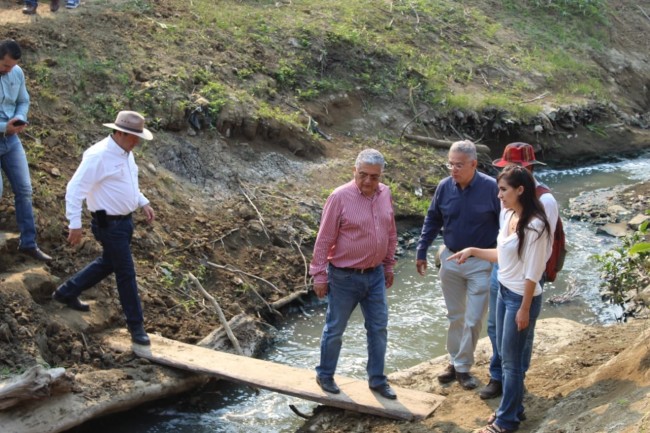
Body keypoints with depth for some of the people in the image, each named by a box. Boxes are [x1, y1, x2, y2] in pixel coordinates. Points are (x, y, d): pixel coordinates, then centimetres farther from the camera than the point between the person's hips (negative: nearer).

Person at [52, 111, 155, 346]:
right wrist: (75, 225, -22)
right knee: (126, 273, -1)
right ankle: (136, 325, 12)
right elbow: (75, 189, -23)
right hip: (109, 224, -9)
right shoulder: (99, 155, -23)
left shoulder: (126, 153, 6)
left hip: (125, 220, 9)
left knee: (107, 263, 23)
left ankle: (66, 292, 39)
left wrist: (144, 203, 13)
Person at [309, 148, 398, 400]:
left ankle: (377, 379, 25)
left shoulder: (385, 194, -1)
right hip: (344, 277, -5)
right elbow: (324, 240, -13)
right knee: (335, 329, 10)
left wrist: (388, 266, 15)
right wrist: (319, 275, -12)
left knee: (378, 328, 11)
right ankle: (325, 375, 28)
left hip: (375, 275, 5)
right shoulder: (340, 197, -17)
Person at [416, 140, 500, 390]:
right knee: (455, 316, 15)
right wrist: (421, 253, 9)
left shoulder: (491, 188, -16)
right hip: (450, 260, 4)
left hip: (481, 263, -3)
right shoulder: (444, 187, -5)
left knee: (473, 320, 0)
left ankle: (463, 367, 15)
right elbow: (432, 221, 8)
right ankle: (454, 362, 29)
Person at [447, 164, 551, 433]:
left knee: (511, 359, 5)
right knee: (505, 354, 19)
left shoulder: (534, 225, -24)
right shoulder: (507, 215, 2)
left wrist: (525, 309, -17)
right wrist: (472, 251, 7)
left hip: (521, 298, -8)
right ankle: (513, 407, 37)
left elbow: (532, 273, -20)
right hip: (504, 292, 8)